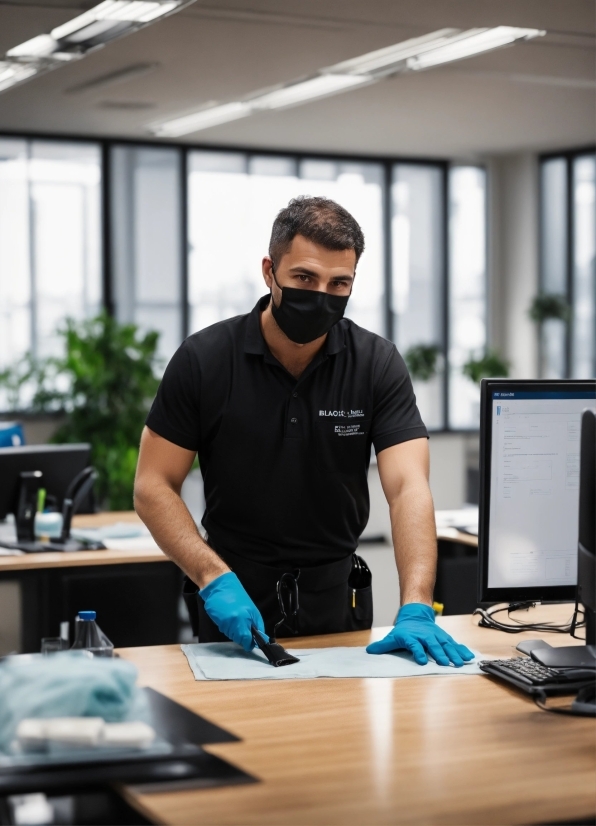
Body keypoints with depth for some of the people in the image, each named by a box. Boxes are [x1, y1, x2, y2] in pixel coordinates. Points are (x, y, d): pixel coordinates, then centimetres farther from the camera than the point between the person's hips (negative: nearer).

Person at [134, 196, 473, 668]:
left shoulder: (377, 364, -6)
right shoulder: (204, 360, -7)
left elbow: (408, 487, -15)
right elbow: (154, 487, -6)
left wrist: (416, 611, -29)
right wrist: (215, 578, -20)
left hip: (338, 597, 1)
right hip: (234, 602, -1)